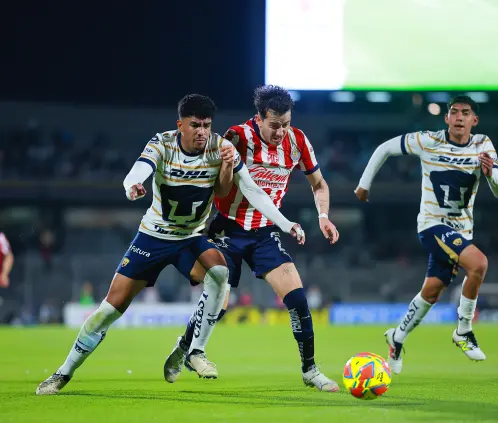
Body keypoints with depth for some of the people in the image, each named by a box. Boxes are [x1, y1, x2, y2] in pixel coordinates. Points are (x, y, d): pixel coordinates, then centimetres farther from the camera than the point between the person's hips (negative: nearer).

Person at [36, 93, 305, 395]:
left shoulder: (220, 147, -15)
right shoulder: (162, 144, -20)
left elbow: (252, 190, -14)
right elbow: (138, 172, -38)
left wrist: (287, 225, -21)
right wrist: (133, 186, -62)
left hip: (193, 237, 1)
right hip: (154, 235, -1)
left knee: (219, 271, -30)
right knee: (114, 305, -4)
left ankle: (196, 351, -15)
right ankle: (64, 373, 10)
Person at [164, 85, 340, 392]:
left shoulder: (297, 141, -8)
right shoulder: (238, 138, -19)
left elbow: (319, 183, 8)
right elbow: (220, 191, -18)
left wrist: (323, 216, -10)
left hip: (265, 232, 3)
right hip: (229, 229, -3)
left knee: (297, 295, -14)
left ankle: (310, 370, -4)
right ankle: (182, 350, 27)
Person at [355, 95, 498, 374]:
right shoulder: (428, 141, -13)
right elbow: (385, 149, 1)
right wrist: (365, 183, 5)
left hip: (461, 229, 5)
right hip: (433, 224, -5)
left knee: (432, 292, 10)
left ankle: (397, 338, 35)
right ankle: (464, 332, -12)